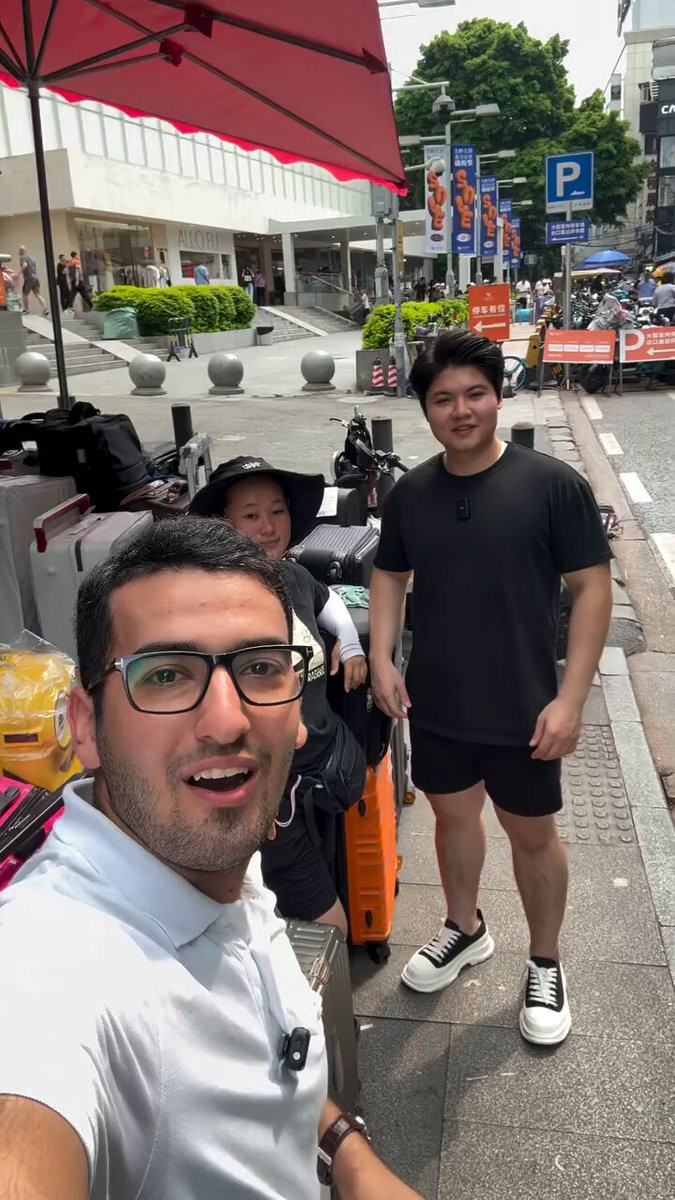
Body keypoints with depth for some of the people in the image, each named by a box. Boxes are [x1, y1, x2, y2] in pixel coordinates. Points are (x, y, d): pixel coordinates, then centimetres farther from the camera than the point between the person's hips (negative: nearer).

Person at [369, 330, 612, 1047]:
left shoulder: (552, 484, -14)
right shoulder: (410, 493, 0)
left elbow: (592, 587, -12)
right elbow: (389, 576, 13)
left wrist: (570, 698, -15)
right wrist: (381, 659, 0)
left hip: (521, 709, -4)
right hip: (435, 705, 4)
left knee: (531, 833, 14)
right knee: (453, 816, 22)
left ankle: (545, 965, 37)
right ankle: (464, 929, 47)